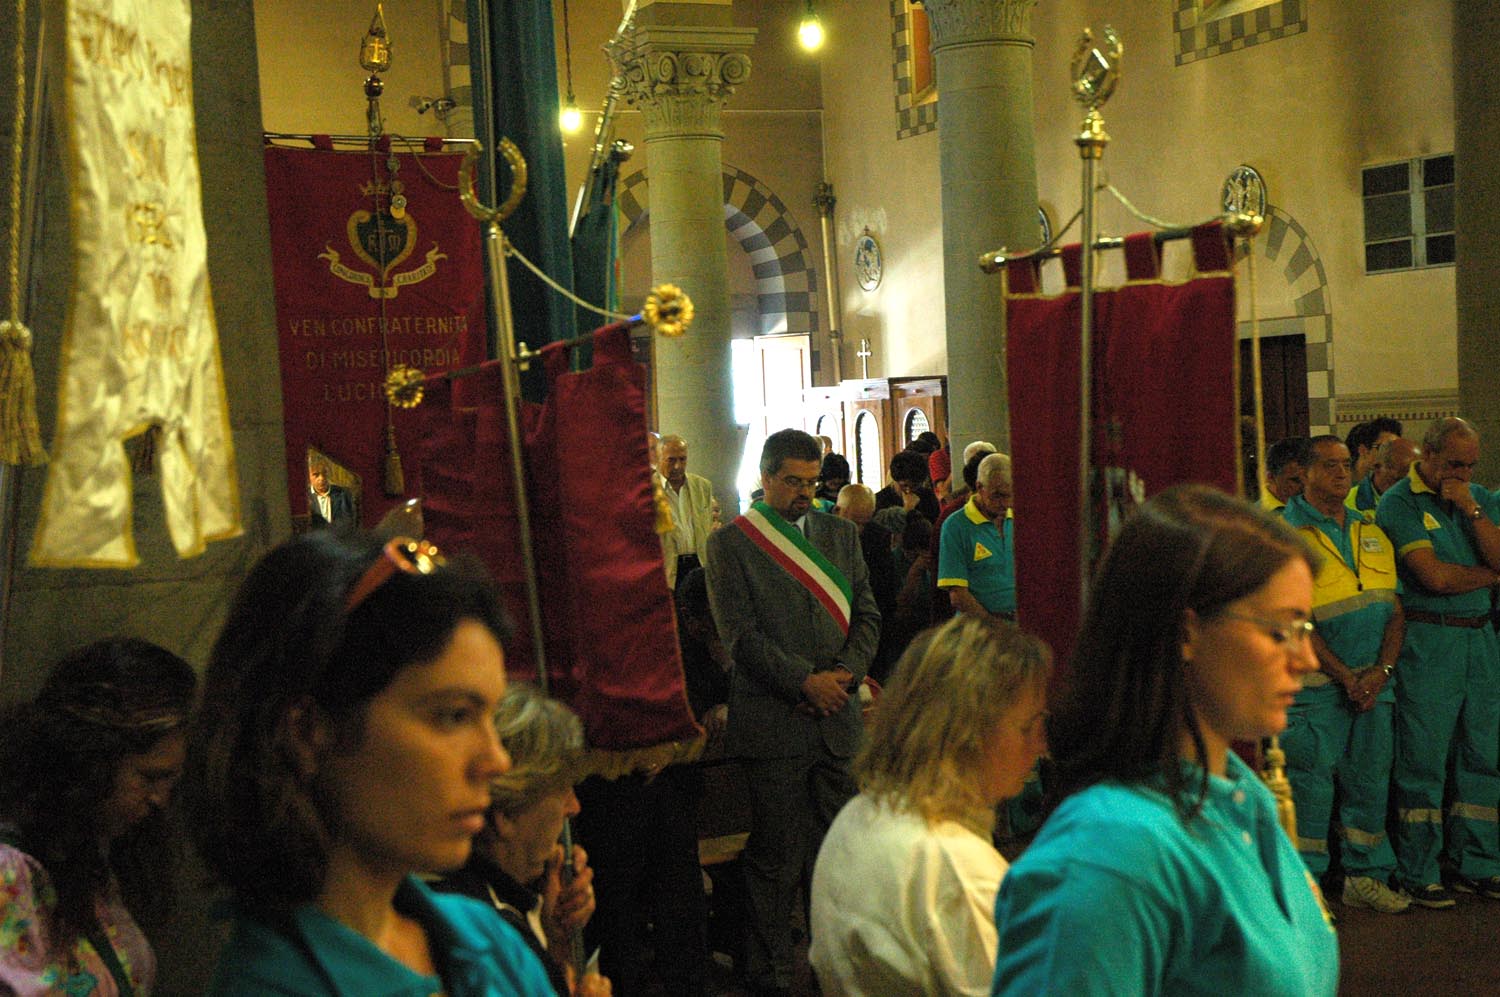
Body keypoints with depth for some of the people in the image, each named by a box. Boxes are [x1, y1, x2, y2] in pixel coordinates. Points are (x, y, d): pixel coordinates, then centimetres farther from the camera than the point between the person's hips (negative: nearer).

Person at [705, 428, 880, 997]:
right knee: (777, 854, 1)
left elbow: (867, 613, 11)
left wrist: (845, 672, -6)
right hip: (772, 721, -4)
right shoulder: (730, 543, -1)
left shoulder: (840, 534, 14)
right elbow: (740, 634, -8)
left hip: (837, 715, 4)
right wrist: (805, 681, -14)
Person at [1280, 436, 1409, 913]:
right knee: (1311, 780, -3)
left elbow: (1396, 608, 10)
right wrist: (1345, 676, -12)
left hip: (1374, 679, 5)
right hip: (1316, 681, -5)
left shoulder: (1372, 530, 14)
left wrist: (1382, 669, -5)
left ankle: (1366, 877, 21)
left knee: (1371, 778, 9)